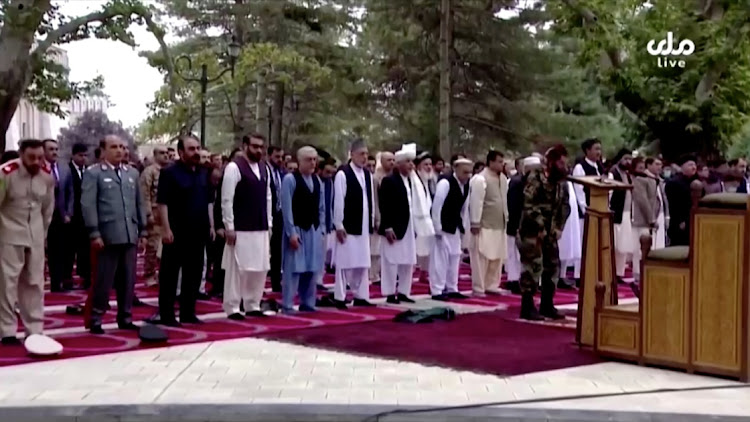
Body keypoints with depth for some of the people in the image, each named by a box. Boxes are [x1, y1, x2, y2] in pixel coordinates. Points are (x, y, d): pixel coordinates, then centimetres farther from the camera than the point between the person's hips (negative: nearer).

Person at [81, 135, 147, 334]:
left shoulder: (132, 173, 15)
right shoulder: (93, 173, -1)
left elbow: (140, 203, 17)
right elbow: (88, 205, -7)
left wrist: (143, 231, 11)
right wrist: (94, 233, -14)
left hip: (130, 235, 5)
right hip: (107, 236, -5)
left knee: (128, 280, 9)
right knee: (103, 280, -1)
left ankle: (125, 318, 19)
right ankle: (96, 319, 8)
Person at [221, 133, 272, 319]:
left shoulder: (264, 168, 11)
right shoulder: (234, 167, -9)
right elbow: (226, 200, -11)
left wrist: (269, 224, 11)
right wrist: (229, 227, -14)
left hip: (261, 229, 7)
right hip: (240, 229, -7)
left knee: (260, 268, 9)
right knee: (236, 268, -2)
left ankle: (252, 305, 20)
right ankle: (232, 308, 6)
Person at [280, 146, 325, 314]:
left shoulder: (317, 180, 9)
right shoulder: (290, 179, -9)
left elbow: (321, 208, 13)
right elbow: (286, 208, -12)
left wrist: (322, 230, 7)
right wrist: (291, 232, -15)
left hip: (313, 230, 6)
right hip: (296, 229, -6)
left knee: (312, 269, 8)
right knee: (293, 269, -5)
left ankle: (307, 303, 18)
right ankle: (287, 305, 1)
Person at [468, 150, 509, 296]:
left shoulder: (503, 178, 11)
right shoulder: (480, 179, -14)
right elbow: (476, 203, -15)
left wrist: (506, 218, 16)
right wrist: (475, 223, -16)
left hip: (499, 225, 8)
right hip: (484, 225, -8)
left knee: (497, 257, 11)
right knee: (481, 257, -3)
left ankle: (491, 285, 21)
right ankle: (478, 288, 3)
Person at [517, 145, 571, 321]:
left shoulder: (561, 181, 9)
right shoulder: (535, 178, -15)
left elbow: (565, 205, 14)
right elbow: (529, 206, -20)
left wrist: (559, 227, 3)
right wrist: (540, 228, -17)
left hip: (550, 232, 8)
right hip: (532, 231, -8)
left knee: (553, 266, 10)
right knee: (533, 267, -8)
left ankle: (547, 305, 20)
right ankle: (527, 307, -1)